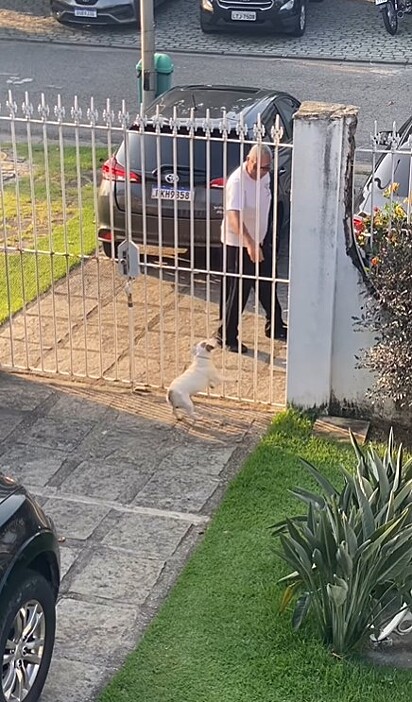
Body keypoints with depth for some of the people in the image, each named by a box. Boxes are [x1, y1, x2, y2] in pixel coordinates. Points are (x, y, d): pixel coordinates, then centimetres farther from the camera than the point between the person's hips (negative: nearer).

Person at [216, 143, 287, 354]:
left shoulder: (264, 176, -2)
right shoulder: (237, 181, -28)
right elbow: (233, 216, -41)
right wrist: (250, 244, -53)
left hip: (260, 240, 8)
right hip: (238, 244, -8)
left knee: (267, 286, 20)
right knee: (238, 291, 0)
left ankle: (274, 326, 37)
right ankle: (226, 336, 15)